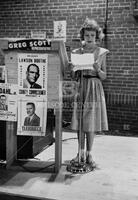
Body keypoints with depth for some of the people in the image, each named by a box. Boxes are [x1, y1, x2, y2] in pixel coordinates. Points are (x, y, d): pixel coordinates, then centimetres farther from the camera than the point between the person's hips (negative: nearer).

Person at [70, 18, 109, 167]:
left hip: (95, 89, -1)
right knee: (79, 123, 4)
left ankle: (88, 154, 15)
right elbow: (75, 78, 8)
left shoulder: (101, 53, 2)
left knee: (91, 123, 1)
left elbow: (104, 77, 3)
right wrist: (73, 69, -13)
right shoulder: (77, 52, 5)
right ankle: (80, 153, 18)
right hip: (81, 89, 2)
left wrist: (98, 69, -17)